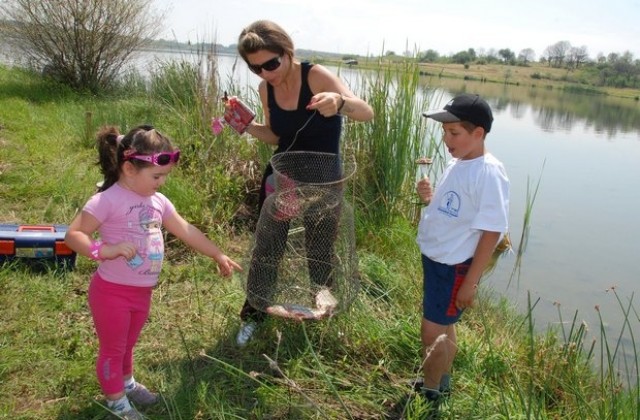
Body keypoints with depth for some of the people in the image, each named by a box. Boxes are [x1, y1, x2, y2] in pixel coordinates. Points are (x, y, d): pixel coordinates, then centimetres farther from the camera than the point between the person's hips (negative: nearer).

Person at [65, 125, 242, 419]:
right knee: (112, 349, 13)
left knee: (127, 345, 27)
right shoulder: (107, 200, -21)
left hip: (142, 292, 7)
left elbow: (186, 231, 9)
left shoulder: (157, 201, 2)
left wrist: (218, 255, 12)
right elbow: (73, 234, -21)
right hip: (112, 292, -6)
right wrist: (105, 249, -37)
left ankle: (127, 384, 48)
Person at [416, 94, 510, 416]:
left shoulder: (488, 173, -22)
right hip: (435, 259, 9)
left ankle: (429, 397, 21)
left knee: (433, 331, 0)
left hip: (456, 267, -8)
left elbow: (491, 231, -21)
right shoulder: (456, 164, 4)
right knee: (442, 325, 22)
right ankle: (441, 383, 41)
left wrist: (471, 282, -19)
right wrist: (429, 197, -5)